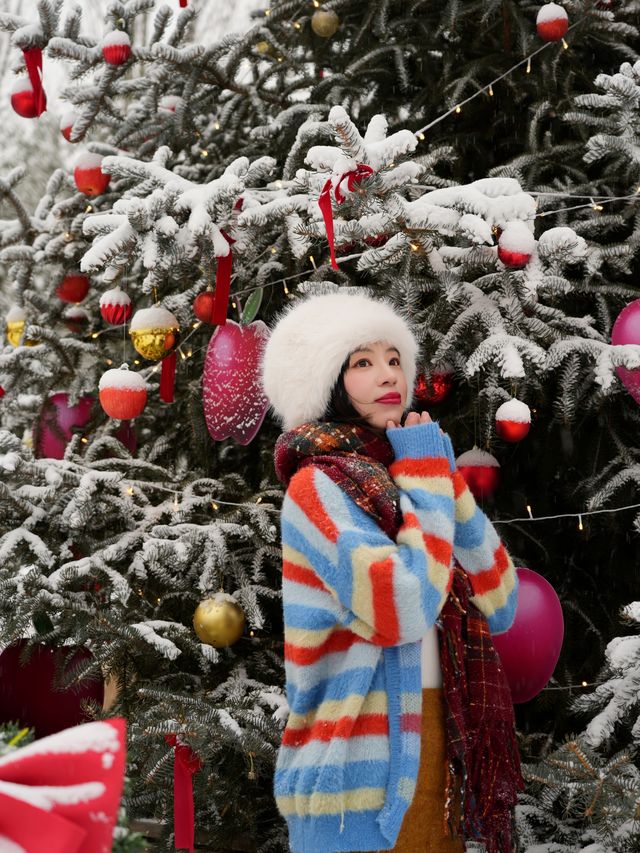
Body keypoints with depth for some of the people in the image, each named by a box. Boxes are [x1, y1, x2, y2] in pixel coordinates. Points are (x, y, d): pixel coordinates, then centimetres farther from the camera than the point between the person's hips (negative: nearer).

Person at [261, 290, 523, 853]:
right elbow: (404, 608, -24)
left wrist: (446, 480, -1)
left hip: (439, 760, 7)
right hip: (362, 775, -7)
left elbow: (499, 608, 7)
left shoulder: (402, 480, 10)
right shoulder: (318, 486, -11)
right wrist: (426, 478, -11)